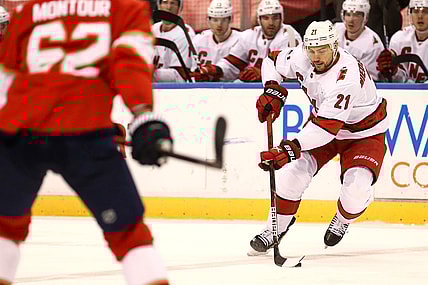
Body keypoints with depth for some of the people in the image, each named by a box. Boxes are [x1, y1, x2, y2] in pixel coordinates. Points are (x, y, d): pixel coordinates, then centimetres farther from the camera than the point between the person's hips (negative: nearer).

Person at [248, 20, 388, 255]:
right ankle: (277, 226, 5)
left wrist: (291, 148, -52)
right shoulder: (301, 57, -19)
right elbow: (273, 62, 4)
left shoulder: (346, 77, -39)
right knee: (295, 170, -12)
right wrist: (272, 91, -13)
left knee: (356, 187, -24)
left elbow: (327, 127, -44)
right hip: (322, 120, 6)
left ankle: (342, 221, 9)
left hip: (365, 132, -6)